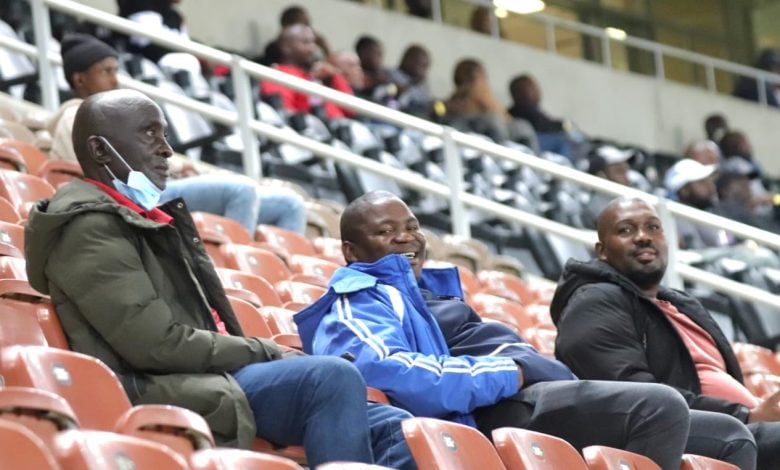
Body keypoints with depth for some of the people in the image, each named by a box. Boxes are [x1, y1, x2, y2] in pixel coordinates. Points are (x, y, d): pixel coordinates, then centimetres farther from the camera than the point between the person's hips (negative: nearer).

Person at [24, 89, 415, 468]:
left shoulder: (146, 217, 23)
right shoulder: (90, 226, -8)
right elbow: (158, 344, -16)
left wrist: (265, 356, 1)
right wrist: (265, 353, -8)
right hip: (156, 393, -10)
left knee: (394, 429, -4)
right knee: (332, 378, -28)